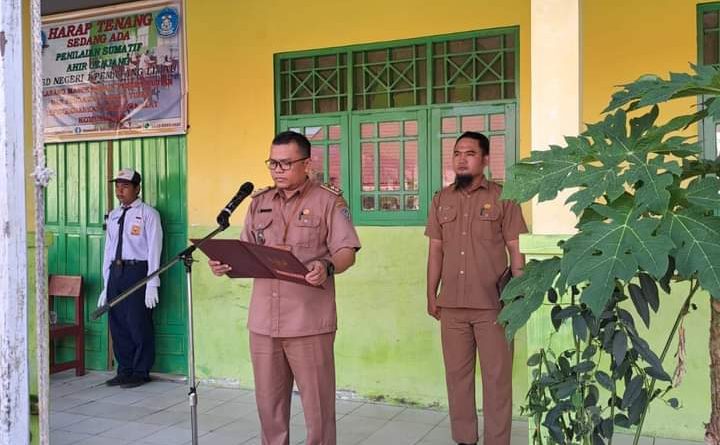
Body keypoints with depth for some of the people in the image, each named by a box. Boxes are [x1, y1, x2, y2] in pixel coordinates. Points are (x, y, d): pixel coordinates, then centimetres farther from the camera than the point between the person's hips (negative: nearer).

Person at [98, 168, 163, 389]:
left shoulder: (148, 214, -3)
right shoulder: (113, 216, 16)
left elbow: (154, 249, -8)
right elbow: (108, 250, 16)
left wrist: (152, 284, -15)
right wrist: (106, 285, 14)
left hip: (137, 271, -6)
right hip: (115, 272, 7)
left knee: (138, 324, -2)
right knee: (117, 325, 11)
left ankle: (140, 372, 12)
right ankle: (124, 370, 24)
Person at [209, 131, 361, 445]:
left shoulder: (328, 201, -1)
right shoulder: (259, 202, 14)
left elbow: (346, 252, -6)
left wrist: (327, 267, -26)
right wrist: (226, 264, -3)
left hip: (309, 321, -4)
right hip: (263, 320, 5)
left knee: (317, 403, 4)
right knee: (268, 402, 14)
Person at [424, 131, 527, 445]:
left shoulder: (502, 198, -2)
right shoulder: (441, 200, 9)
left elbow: (515, 249, -2)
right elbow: (436, 250, 11)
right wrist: (431, 295, 10)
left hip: (493, 304, -3)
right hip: (451, 305, 4)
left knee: (496, 377, 4)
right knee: (457, 374, 12)